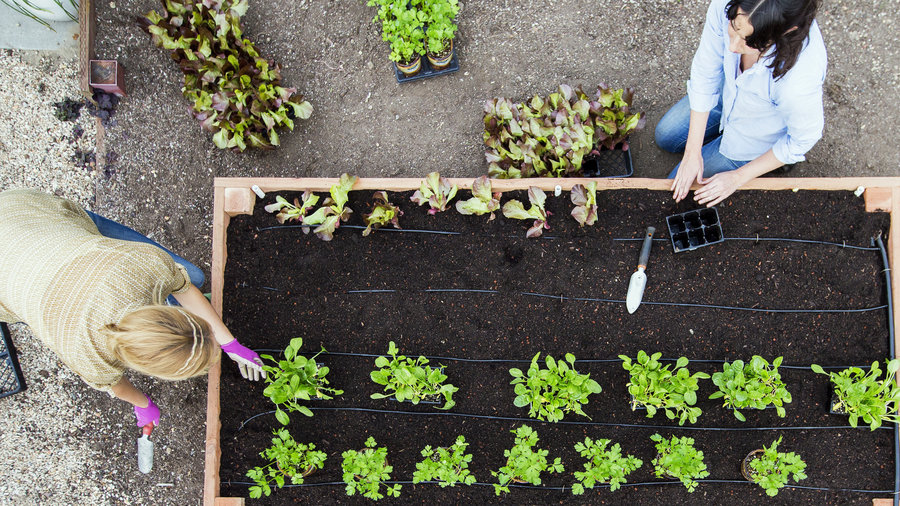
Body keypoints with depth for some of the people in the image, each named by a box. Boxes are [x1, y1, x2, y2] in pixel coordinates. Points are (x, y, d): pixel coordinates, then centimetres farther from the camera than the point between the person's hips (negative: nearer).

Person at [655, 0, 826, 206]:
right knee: (665, 137, 23)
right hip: (729, 92, 6)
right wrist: (693, 151, -15)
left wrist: (738, 178, -16)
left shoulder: (800, 78, -46)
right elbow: (705, 72, -19)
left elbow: (804, 139, -24)